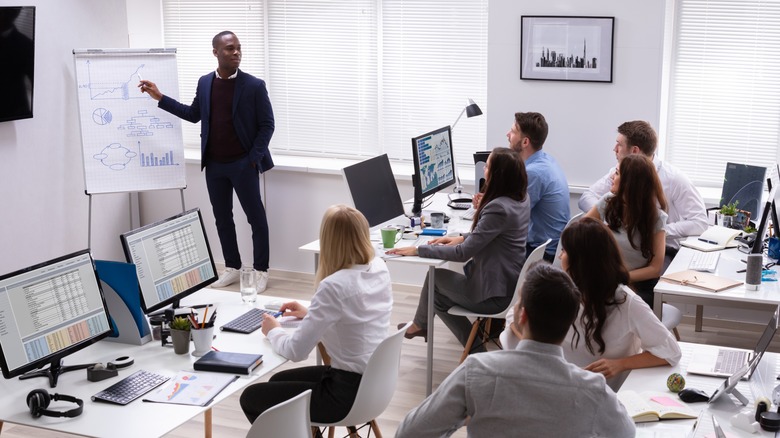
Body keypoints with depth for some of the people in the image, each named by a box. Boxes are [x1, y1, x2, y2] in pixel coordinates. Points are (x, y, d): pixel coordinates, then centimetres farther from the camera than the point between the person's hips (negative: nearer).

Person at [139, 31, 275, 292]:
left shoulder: (254, 85, -9)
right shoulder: (205, 83, 5)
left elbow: (267, 124, -7)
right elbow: (194, 114, 16)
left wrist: (254, 158, -12)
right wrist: (160, 98, 11)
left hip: (243, 164, -5)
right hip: (214, 165, 5)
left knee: (256, 218, 2)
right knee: (222, 218, 12)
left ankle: (261, 271, 13)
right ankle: (232, 268, 24)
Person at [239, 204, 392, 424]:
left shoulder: (334, 286, -26)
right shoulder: (380, 268, -2)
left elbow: (296, 351, -21)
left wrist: (273, 331, -1)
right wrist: (311, 313, 17)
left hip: (349, 392, -8)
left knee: (251, 398, 9)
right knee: (277, 381, 26)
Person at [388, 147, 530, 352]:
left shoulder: (498, 208, -27)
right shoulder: (520, 201, 1)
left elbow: (463, 253, -24)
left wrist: (418, 250, -17)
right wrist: (463, 238, 4)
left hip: (494, 295, -8)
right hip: (511, 285, 8)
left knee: (435, 277, 15)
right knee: (438, 288, 19)